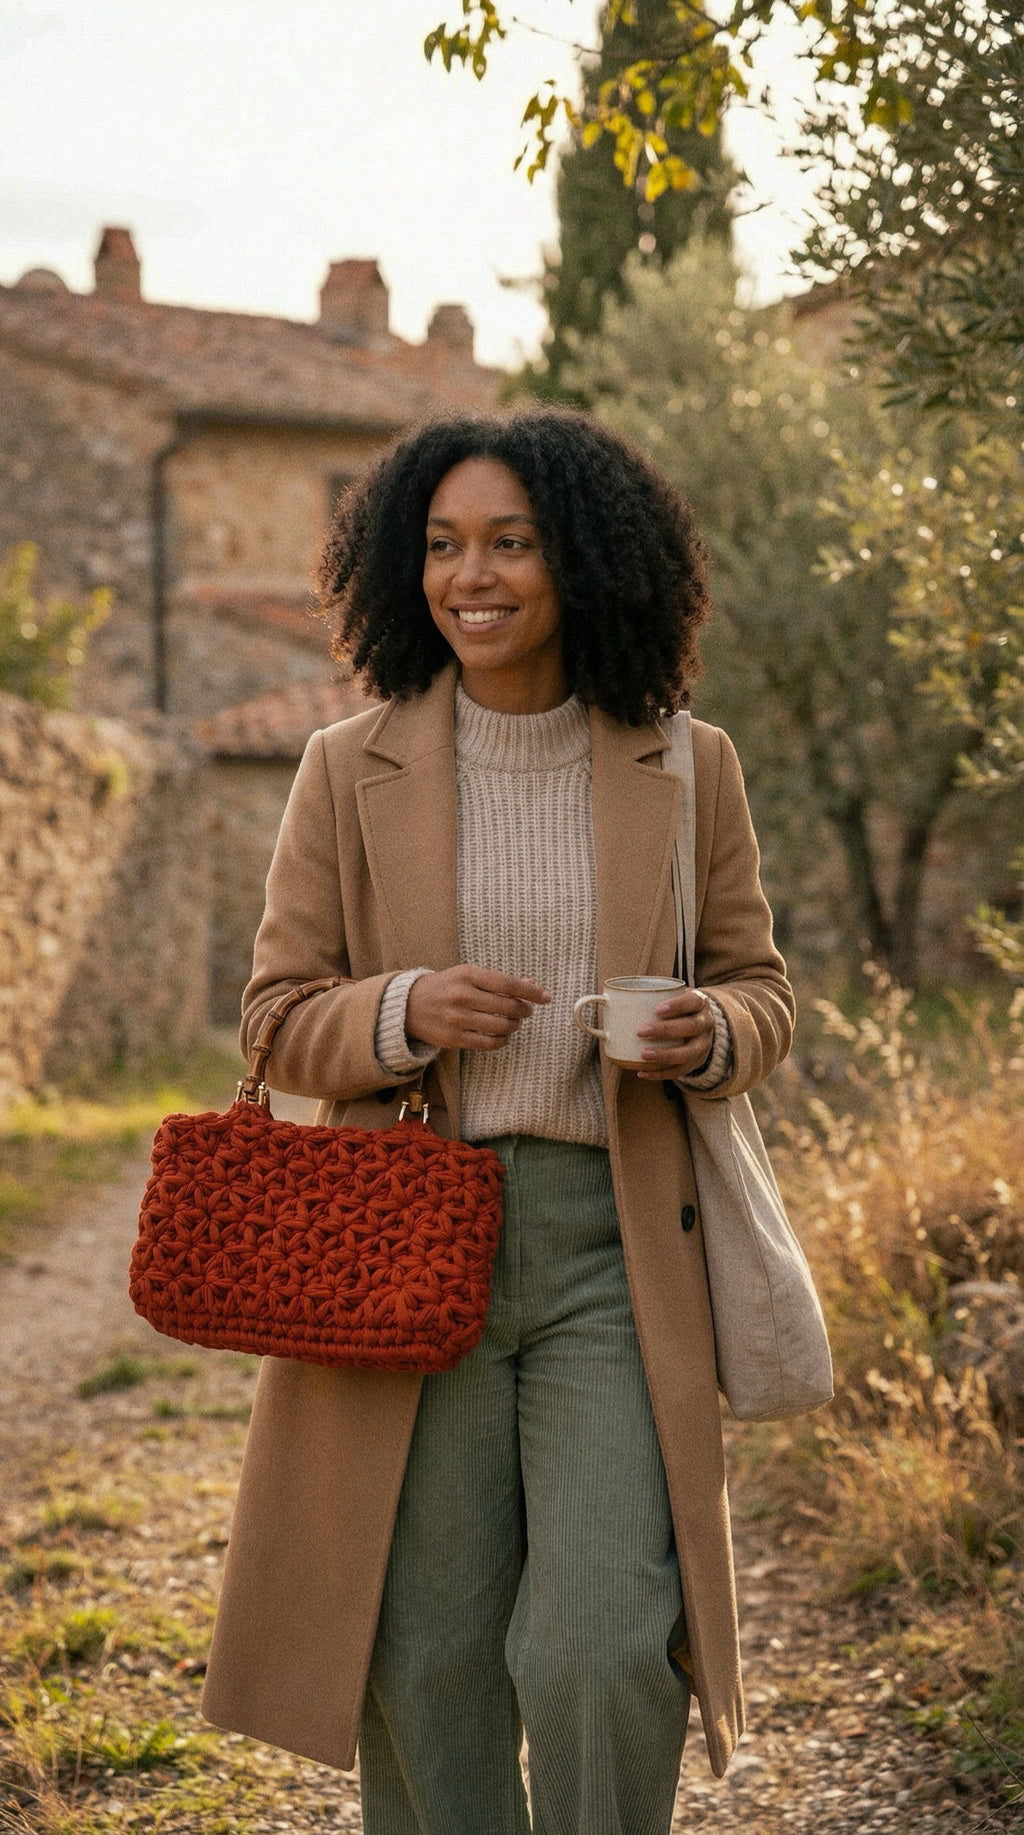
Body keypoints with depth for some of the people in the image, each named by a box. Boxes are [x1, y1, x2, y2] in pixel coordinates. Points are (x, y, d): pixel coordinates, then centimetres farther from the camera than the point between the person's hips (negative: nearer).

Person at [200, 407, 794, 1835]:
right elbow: (278, 1019, 5)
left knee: (605, 1650, -8)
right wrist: (408, 1013, -16)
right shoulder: (348, 771, 2)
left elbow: (759, 990, 12)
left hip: (613, 1251, 0)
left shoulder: (687, 768, 3)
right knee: (429, 1663, 6)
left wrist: (707, 1034, -12)